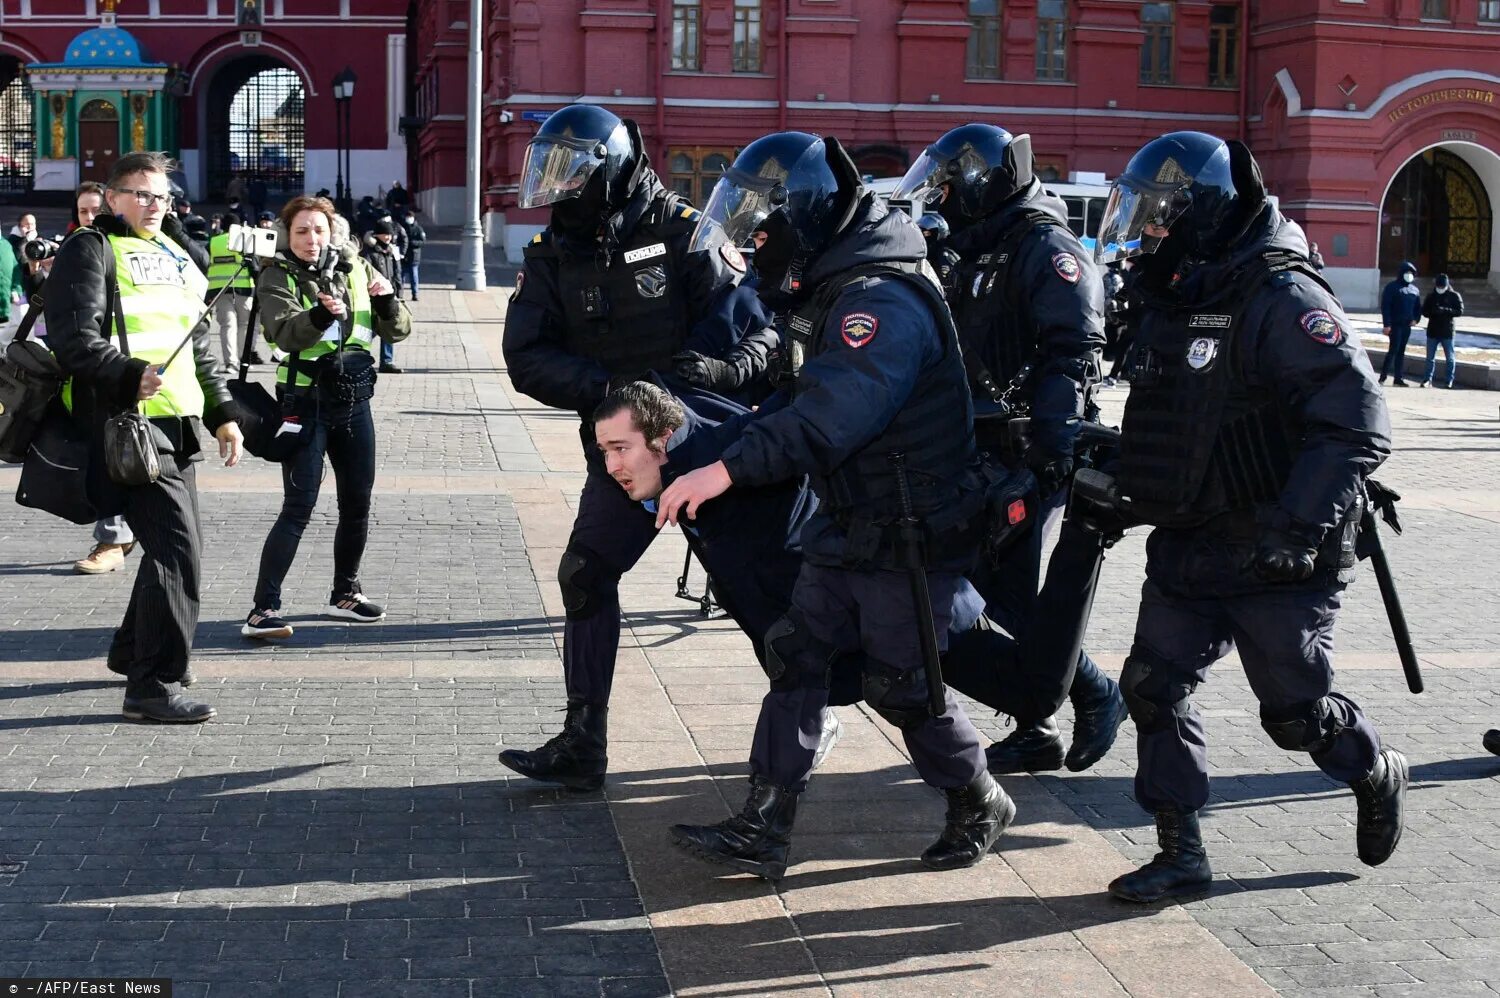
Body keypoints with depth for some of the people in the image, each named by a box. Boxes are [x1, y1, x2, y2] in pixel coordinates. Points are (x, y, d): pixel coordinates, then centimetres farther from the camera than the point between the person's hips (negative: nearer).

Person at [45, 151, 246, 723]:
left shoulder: (173, 256, 23)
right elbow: (73, 338, -16)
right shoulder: (91, 250, -3)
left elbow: (200, 345, 28)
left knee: (179, 547, 16)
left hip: (176, 424, 9)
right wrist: (131, 375, -27)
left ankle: (132, 652, 36)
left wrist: (222, 412, 22)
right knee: (177, 549, -16)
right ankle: (153, 686, -10)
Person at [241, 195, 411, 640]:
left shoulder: (354, 268, 7)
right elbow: (286, 333, -23)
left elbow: (397, 331, 7)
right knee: (298, 507, -12)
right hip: (307, 403, -5)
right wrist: (320, 315, -41)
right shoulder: (277, 277, -5)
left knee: (358, 503, 12)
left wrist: (386, 300, -13)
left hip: (354, 401, 5)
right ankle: (264, 610, -11)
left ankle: (345, 594, 29)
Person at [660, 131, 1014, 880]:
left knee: (901, 686, 3)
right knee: (795, 658, 6)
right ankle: (762, 831, 9)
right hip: (849, 527, 10)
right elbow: (811, 397, 19)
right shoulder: (840, 284, 8)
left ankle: (979, 807, 27)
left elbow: (832, 413, -38)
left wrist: (727, 469, -44)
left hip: (912, 535, -10)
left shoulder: (884, 300, -26)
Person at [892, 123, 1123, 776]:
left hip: (1033, 458, -9)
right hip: (988, 455, 9)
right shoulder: (979, 256, 19)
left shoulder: (1046, 249, -11)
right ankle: (1036, 731, 15)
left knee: (1004, 590, -10)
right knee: (989, 586, 7)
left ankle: (1095, 694, 10)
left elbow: (1074, 350, -22)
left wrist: (1051, 440, -31)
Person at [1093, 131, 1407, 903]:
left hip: (1276, 559, -8)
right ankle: (1181, 855, 12)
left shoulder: (1282, 300, -19)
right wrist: (1116, 481, 15)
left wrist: (1297, 528, -30)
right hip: (1188, 550, 8)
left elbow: (1355, 424, -25)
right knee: (1154, 687, 2)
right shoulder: (1172, 302, 9)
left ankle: (1378, 776, 35)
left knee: (1297, 712, 4)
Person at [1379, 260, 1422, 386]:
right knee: (1394, 349, -11)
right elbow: (1385, 306, -11)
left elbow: (1418, 307, 21)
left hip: (1407, 325, 6)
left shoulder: (1415, 290, 12)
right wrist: (1387, 324, -17)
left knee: (1401, 351, 8)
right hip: (1395, 324, -6)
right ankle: (1383, 376, -6)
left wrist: (1416, 319, 2)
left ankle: (1399, 378, 11)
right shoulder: (1392, 287, -6)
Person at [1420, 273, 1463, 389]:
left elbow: (1460, 311, -8)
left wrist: (1445, 310, -23)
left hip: (1447, 332, -2)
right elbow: (1424, 311, 7)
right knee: (1430, 358, 6)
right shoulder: (1431, 296, 7)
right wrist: (1433, 312, -15)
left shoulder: (1454, 296, -1)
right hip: (1432, 331, 2)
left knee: (1450, 358, 3)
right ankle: (1427, 379, 12)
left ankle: (1449, 381, 9)